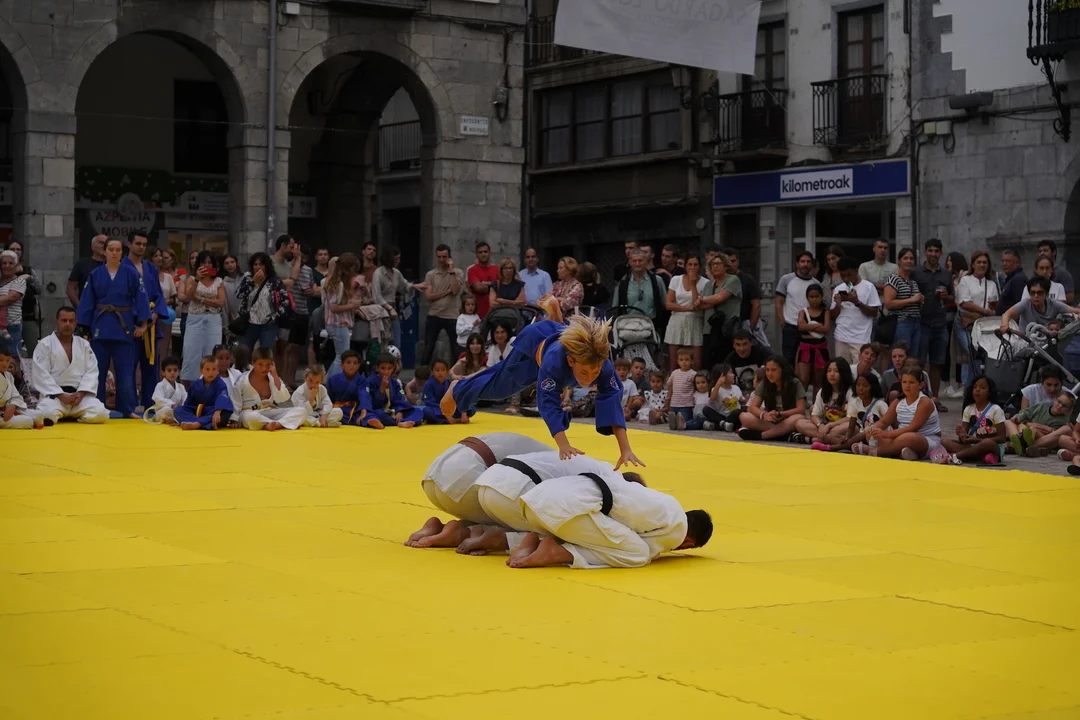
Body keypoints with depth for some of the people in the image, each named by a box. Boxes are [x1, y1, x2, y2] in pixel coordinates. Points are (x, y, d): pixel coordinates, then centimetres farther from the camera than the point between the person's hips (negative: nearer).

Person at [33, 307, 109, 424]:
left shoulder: (84, 345, 13)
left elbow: (91, 372, 6)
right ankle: (61, 416, 0)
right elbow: (41, 375, -7)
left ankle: (72, 416, 4)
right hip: (54, 394, -4)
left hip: (79, 394, 4)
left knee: (100, 414, -24)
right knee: (47, 416, -37)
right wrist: (61, 395, -16)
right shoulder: (44, 345, 0)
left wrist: (81, 393, -11)